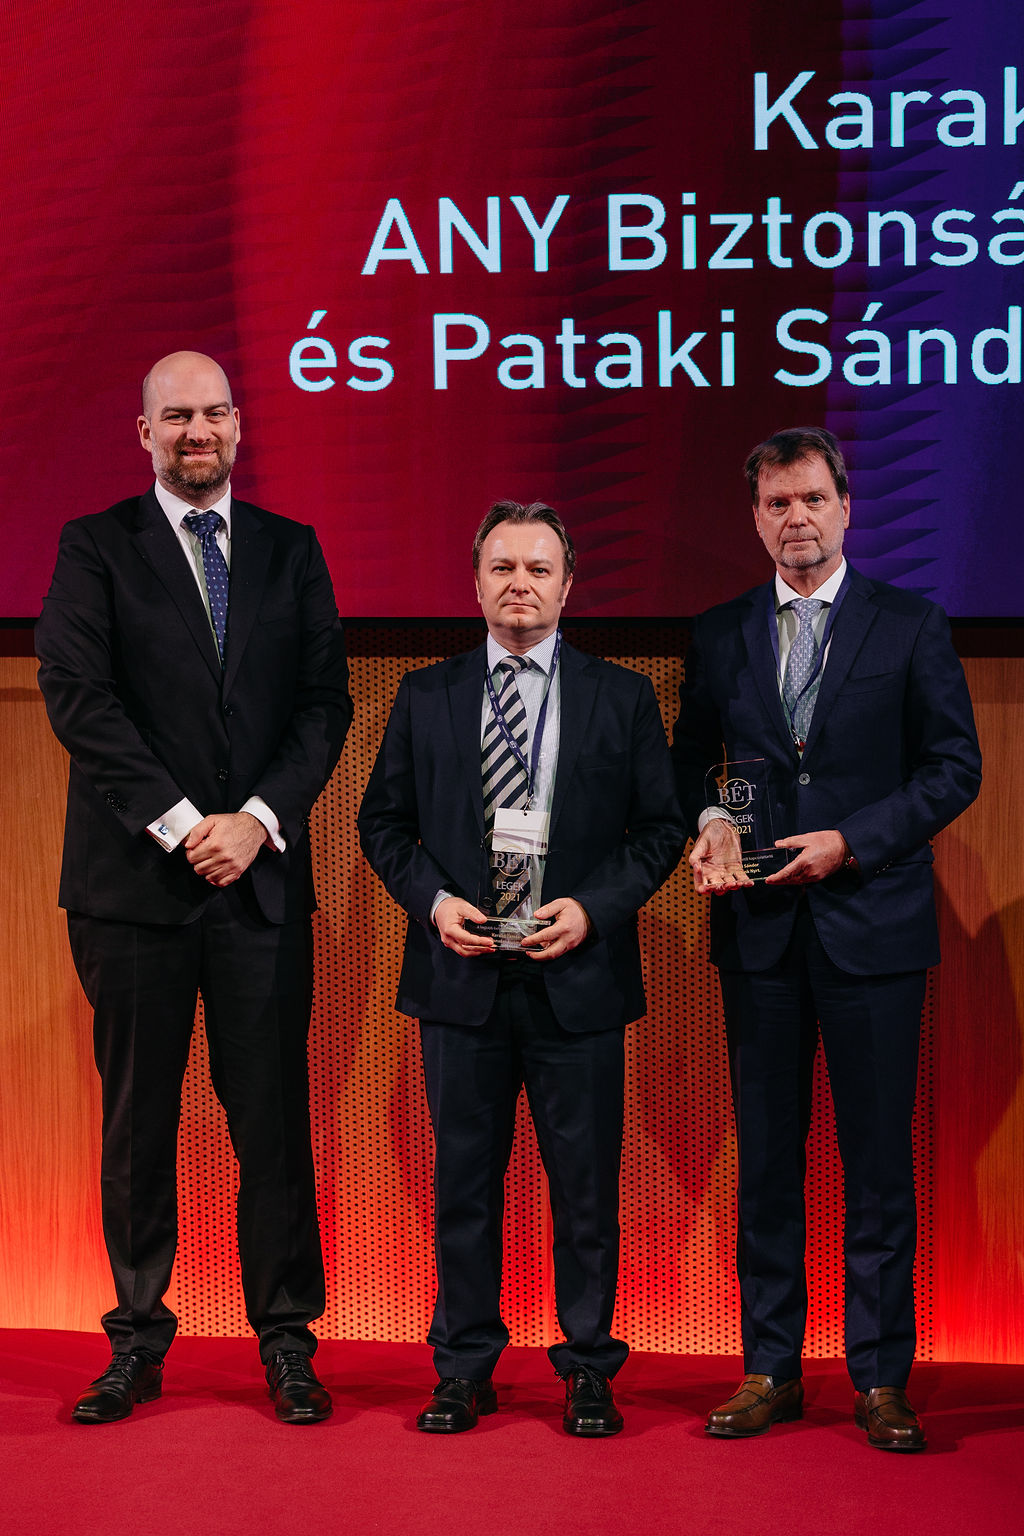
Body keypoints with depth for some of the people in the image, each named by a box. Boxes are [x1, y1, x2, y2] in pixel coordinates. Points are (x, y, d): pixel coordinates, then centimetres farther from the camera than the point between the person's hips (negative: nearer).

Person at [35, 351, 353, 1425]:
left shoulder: (290, 550, 12)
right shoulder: (95, 547, 5)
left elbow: (326, 701, 6)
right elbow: (75, 692, -6)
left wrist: (259, 818, -8)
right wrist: (179, 821, -13)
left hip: (262, 873, 1)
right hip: (133, 878, -1)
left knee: (273, 1113, 3)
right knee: (137, 1115, 6)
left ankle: (286, 1337, 13)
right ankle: (138, 1337, 18)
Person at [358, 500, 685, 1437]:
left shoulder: (622, 698, 5)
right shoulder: (427, 696, 9)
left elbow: (661, 827, 4)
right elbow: (384, 821, 11)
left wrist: (593, 907, -10)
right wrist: (433, 900, -6)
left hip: (578, 975, -1)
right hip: (462, 973, 1)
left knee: (586, 1182, 4)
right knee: (464, 1177, 8)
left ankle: (589, 1369, 18)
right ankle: (464, 1368, 20)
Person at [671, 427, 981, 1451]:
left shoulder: (910, 627, 2)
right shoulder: (719, 635, 10)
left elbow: (954, 765, -1)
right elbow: (688, 760, 16)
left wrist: (851, 840, -12)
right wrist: (711, 821, -6)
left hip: (872, 924, -2)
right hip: (759, 931, 2)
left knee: (878, 1160, 2)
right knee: (765, 1157, 7)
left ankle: (880, 1378, 11)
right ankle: (770, 1372, 16)